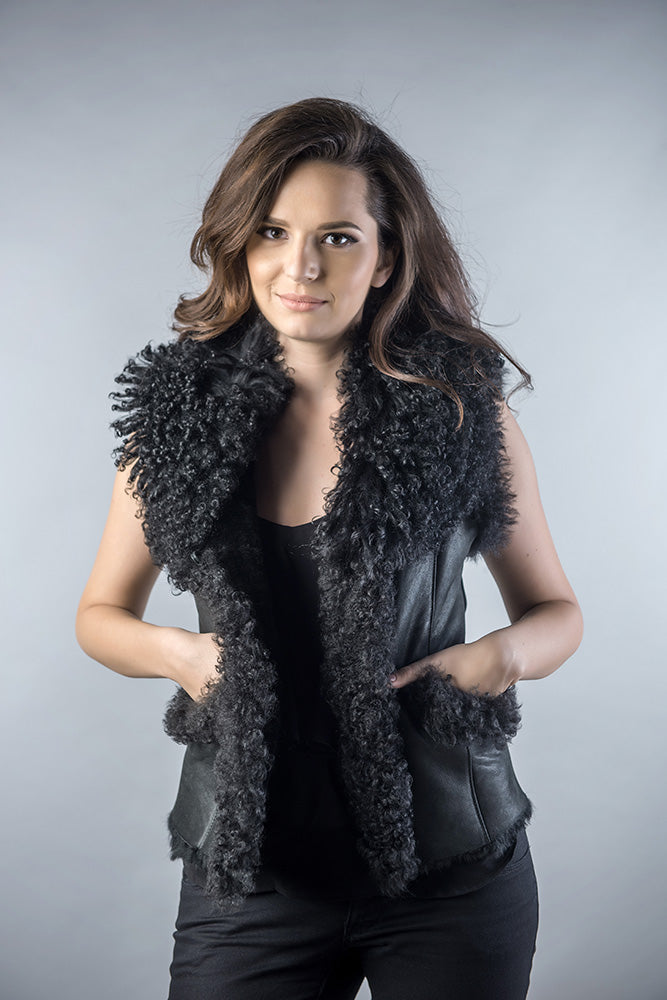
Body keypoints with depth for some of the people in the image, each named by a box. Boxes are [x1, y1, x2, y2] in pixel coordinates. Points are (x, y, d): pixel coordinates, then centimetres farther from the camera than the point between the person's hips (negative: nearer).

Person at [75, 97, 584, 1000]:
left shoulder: (463, 408, -5)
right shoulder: (180, 412, -2)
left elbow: (556, 609, 6)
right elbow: (100, 612, 10)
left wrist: (505, 653, -15)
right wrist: (172, 650, -10)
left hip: (451, 867, 0)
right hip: (249, 870, 1)